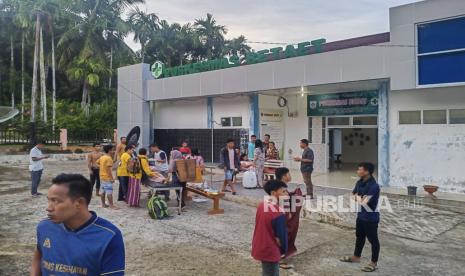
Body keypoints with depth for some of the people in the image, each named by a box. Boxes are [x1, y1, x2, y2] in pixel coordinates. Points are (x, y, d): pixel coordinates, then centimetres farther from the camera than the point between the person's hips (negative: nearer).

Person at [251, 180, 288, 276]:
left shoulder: (262, 205, -1)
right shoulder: (278, 213, -26)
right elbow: (281, 235, -18)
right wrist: (283, 250, 0)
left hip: (260, 247, 8)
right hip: (270, 251, -8)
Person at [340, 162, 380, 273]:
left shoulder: (373, 186, -26)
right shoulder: (359, 182, 1)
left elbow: (364, 202, -29)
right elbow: (353, 195, 11)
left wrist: (358, 197, -9)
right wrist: (360, 198, -9)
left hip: (371, 217, -8)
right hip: (360, 215, 9)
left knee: (373, 240, 7)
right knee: (359, 236, 22)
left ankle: (374, 263, 21)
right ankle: (356, 256, 39)